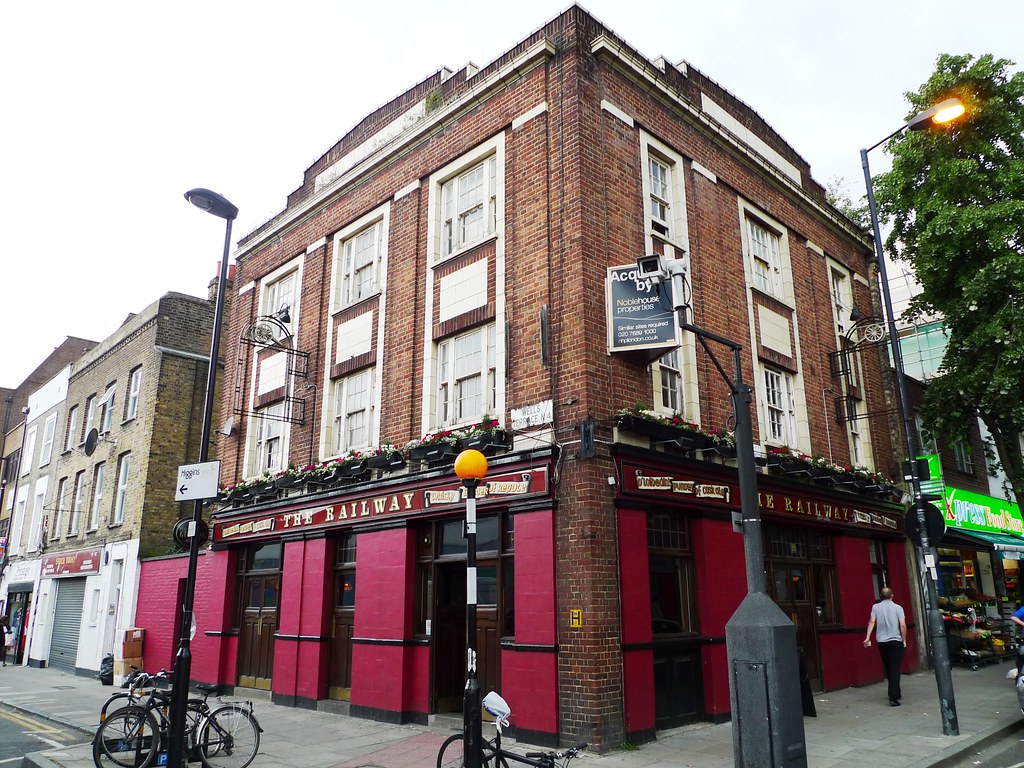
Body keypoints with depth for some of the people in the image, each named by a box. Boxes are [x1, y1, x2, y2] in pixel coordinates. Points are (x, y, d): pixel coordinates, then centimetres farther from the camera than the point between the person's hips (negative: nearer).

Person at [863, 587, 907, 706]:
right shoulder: (898, 608, 0)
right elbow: (903, 625, -8)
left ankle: (896, 693, 30)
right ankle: (893, 697, -12)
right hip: (896, 641, -2)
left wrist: (867, 637, -10)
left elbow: (872, 622, -7)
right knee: (895, 669, -3)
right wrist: (904, 640, 3)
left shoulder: (875, 607, 4)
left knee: (888, 669, 17)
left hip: (882, 642, 2)